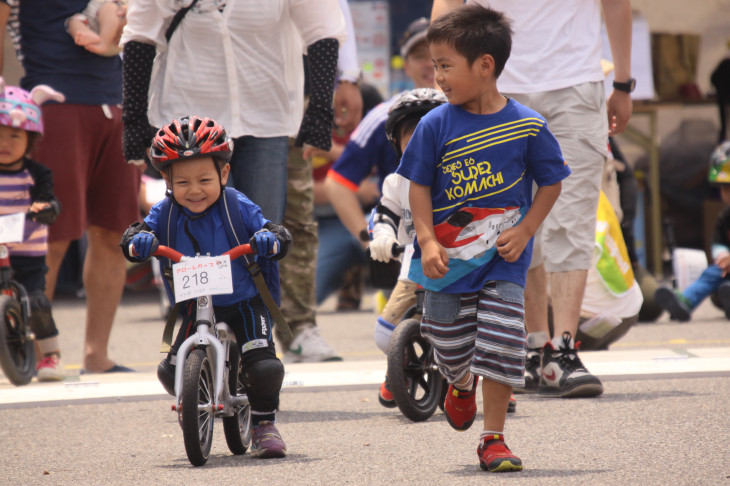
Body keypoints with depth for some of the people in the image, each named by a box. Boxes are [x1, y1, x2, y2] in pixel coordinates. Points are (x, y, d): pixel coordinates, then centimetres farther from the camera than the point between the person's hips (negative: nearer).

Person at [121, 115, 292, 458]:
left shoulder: (238, 208, -11)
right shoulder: (166, 214, -5)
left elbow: (282, 239, -12)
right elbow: (130, 241, -9)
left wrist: (269, 239, -36)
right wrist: (139, 240, -33)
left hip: (244, 303, -2)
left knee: (264, 367, -21)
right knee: (174, 373, -9)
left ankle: (264, 425, 4)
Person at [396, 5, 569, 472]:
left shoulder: (528, 126, -8)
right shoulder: (436, 126, -5)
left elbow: (551, 183, 4)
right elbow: (419, 187, 1)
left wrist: (524, 232, -8)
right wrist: (427, 241, -11)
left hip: (503, 259, -2)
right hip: (449, 256, 2)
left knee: (500, 343, -10)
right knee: (451, 346, 10)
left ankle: (494, 439, 1)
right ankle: (462, 384, 47)